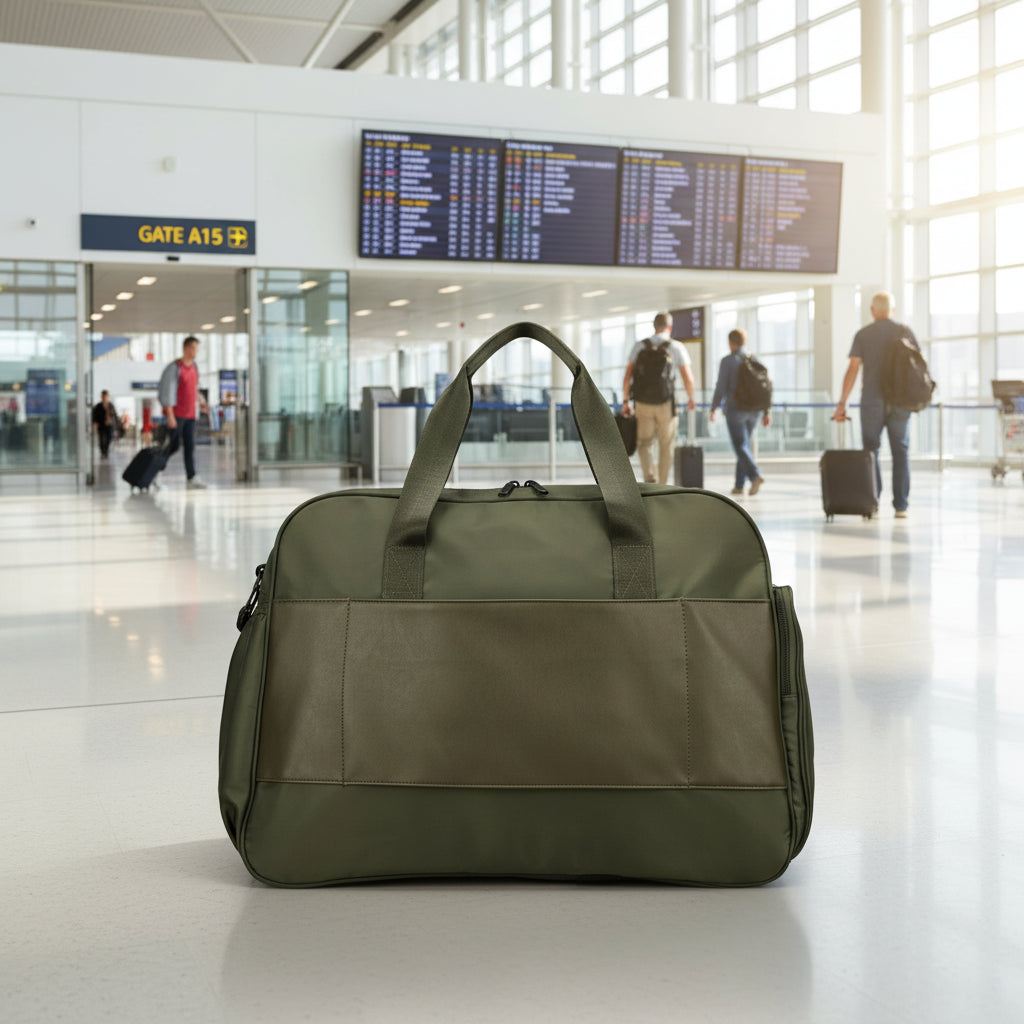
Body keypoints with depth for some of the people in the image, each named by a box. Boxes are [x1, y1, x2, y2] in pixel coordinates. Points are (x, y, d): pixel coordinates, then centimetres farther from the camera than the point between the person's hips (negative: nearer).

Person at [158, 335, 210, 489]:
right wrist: (170, 415, -19)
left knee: (190, 446, -1)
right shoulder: (174, 368, -10)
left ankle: (191, 478, -4)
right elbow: (167, 391, -14)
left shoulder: (194, 367, 12)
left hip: (190, 415, 6)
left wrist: (202, 402, 8)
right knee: (173, 446, -4)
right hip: (176, 414, -6)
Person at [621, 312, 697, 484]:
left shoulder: (639, 346, 5)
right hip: (665, 403, -2)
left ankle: (649, 478, -6)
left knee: (645, 443, 15)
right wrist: (692, 398, 11)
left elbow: (627, 376, 0)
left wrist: (625, 401, 8)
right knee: (666, 446, 13)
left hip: (642, 403, 2)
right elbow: (688, 378, -6)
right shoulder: (676, 347, -1)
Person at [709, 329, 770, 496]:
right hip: (754, 411, 5)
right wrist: (767, 412, 9)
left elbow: (721, 387, -11)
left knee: (741, 446, -6)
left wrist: (713, 409, -2)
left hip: (735, 409, -5)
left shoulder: (727, 361, -6)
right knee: (743, 445, 15)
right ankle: (739, 485, 15)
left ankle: (755, 476, -29)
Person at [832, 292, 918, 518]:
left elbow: (853, 369, -4)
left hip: (872, 402, -1)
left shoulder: (863, 334, 1)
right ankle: (901, 505, 3)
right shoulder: (905, 331, 5)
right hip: (900, 401, 1)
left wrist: (842, 403, -2)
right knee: (901, 452, 6)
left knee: (871, 452, 5)